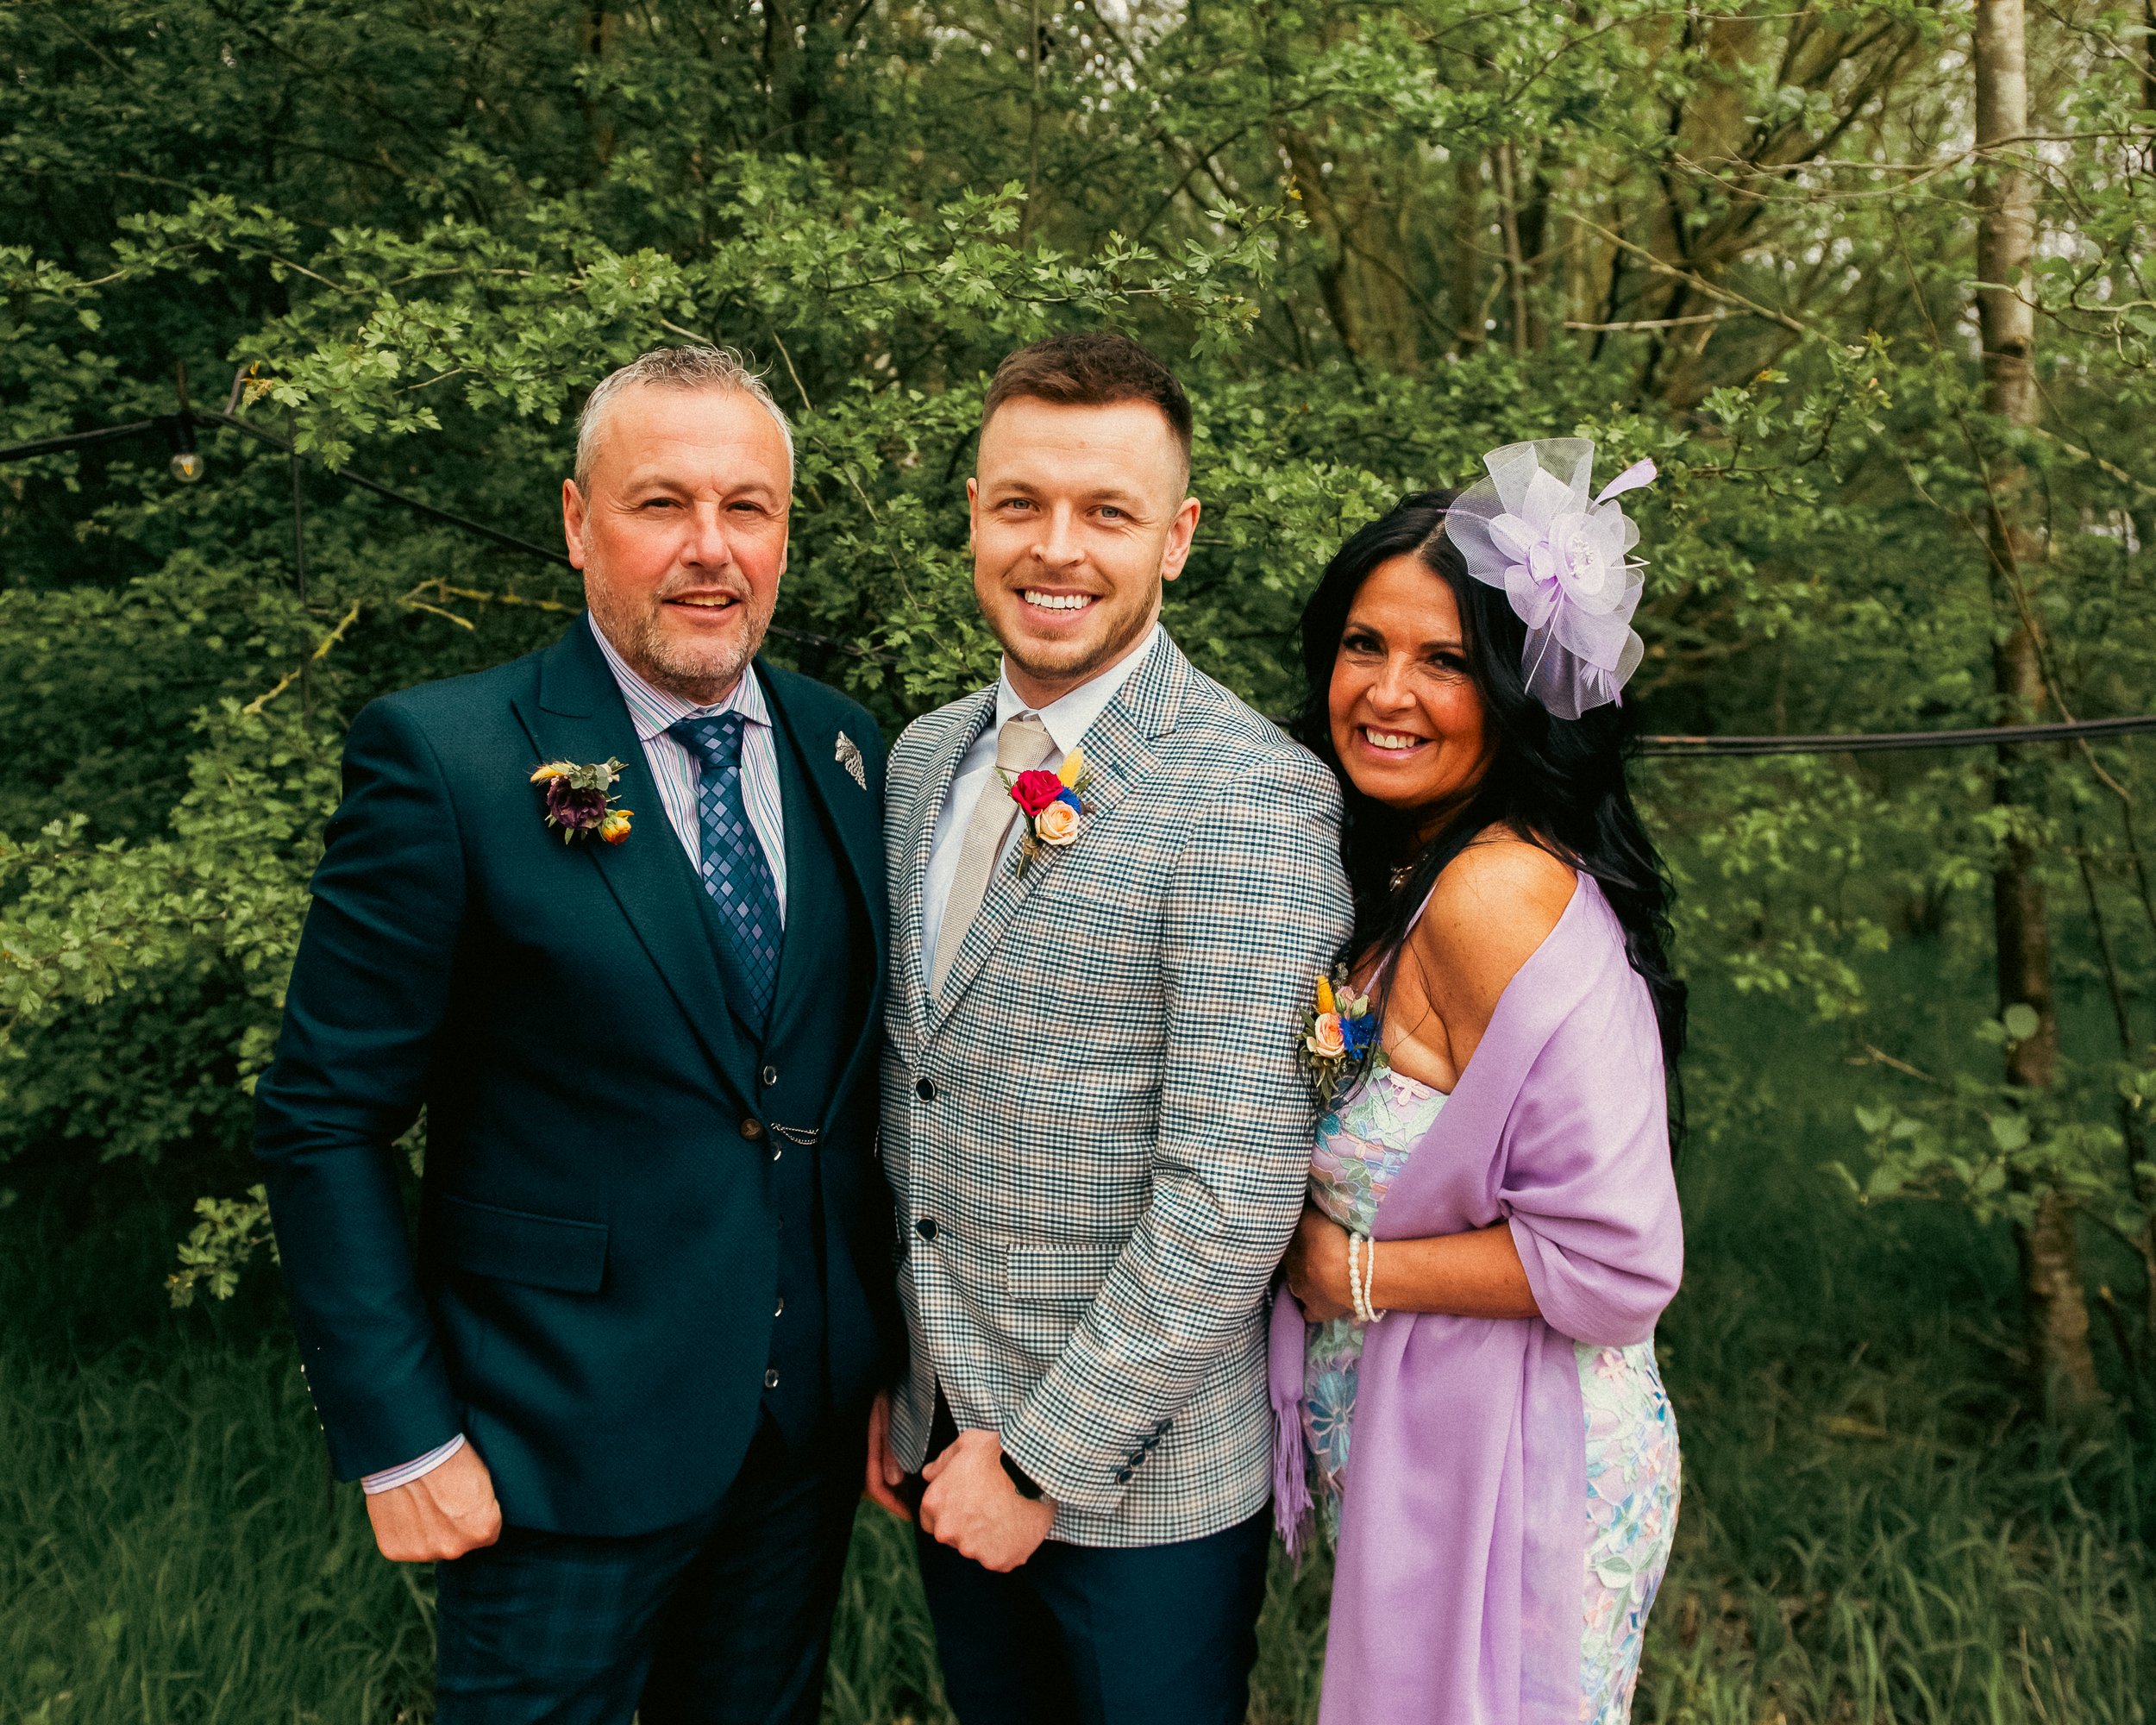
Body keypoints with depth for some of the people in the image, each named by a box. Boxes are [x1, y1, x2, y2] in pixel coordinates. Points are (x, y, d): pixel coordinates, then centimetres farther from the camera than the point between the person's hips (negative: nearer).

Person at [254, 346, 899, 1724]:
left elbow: (862, 1072, 8)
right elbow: (326, 1123, -12)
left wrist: (889, 1351, 8)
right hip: (566, 1444, -5)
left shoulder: (843, 749, 1)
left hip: (814, 1427, 5)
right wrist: (401, 1440, -12)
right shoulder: (443, 761, -14)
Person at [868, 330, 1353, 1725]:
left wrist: (1045, 1461, -17)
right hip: (949, 1446, 6)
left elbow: (1236, 1191, -22)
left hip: (1145, 1482, -6)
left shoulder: (1250, 796, -20)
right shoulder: (925, 759, 4)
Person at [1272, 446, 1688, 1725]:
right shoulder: (1402, 867, 4)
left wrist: (1349, 1270, -17)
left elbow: (1617, 1262, -27)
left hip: (1508, 1466, -8)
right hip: (1412, 1451, 9)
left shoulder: (1500, 891, -25)